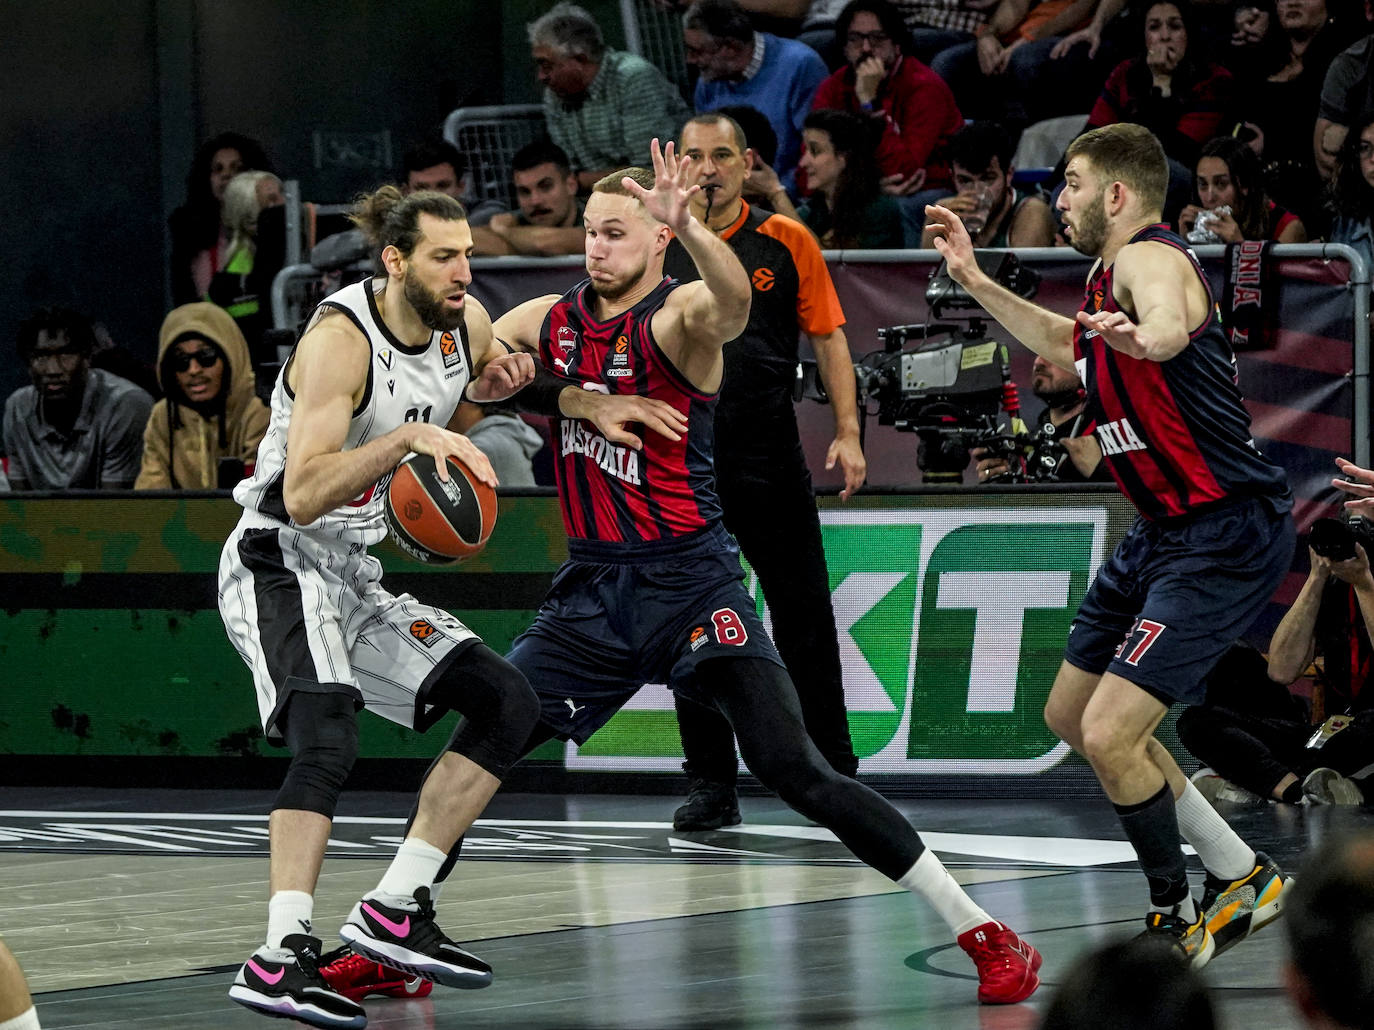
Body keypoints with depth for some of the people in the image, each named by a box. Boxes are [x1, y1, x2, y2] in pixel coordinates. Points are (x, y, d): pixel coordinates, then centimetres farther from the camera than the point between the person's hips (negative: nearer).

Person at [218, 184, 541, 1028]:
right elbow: (303, 497, -32)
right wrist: (410, 436, -41)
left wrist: (503, 378, 3)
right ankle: (281, 957, -39)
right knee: (328, 739, -32)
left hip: (353, 577, 9)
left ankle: (394, 912, 4)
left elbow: (487, 376, 27)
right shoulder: (342, 340, -23)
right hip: (279, 567, -9)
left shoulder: (466, 322, 1)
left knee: (509, 706, 5)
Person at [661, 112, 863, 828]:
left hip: (771, 460, -1)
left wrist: (847, 433, -2)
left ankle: (833, 772, 11)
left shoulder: (786, 243, 2)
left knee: (804, 621, 1)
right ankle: (712, 784, 9)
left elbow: (828, 338, 5)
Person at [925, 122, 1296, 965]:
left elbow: (1169, 320, -46)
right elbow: (1073, 347, 35)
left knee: (1110, 733, -18)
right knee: (1072, 714, 19)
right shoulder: (1114, 271, 12)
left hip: (1226, 538, -11)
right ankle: (1243, 877, 27)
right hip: (1164, 534, 11)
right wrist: (976, 282, 34)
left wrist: (1146, 336, -68)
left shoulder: (1150, 259, -19)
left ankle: (1178, 918, 2)